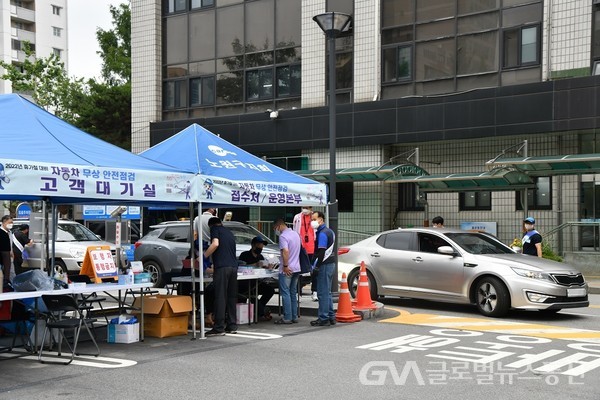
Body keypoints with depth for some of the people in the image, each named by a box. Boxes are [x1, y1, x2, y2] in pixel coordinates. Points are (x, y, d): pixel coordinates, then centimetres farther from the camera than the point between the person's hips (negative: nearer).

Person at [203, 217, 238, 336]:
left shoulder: (214, 229, 5)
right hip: (233, 266, 7)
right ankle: (232, 326, 11)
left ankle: (219, 327, -7)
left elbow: (215, 244, -13)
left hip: (222, 267, -7)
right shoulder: (229, 232, 26)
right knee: (231, 297, 10)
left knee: (220, 297, -7)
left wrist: (203, 256, -5)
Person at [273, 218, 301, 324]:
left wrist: (285, 266, -21)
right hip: (296, 268, 9)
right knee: (293, 293, 13)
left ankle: (287, 318, -3)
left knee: (285, 293, -3)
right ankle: (294, 317, 15)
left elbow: (285, 252, -25)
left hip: (287, 270, -9)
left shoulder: (283, 236, -14)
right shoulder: (295, 234, 14)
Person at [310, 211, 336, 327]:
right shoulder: (329, 231, 17)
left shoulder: (322, 233, -14)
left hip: (324, 265, -10)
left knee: (323, 293, -6)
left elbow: (321, 252, -20)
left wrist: (316, 267, -17)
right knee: (327, 292, 15)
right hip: (331, 264, 10)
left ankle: (323, 319, -4)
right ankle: (331, 317, 18)